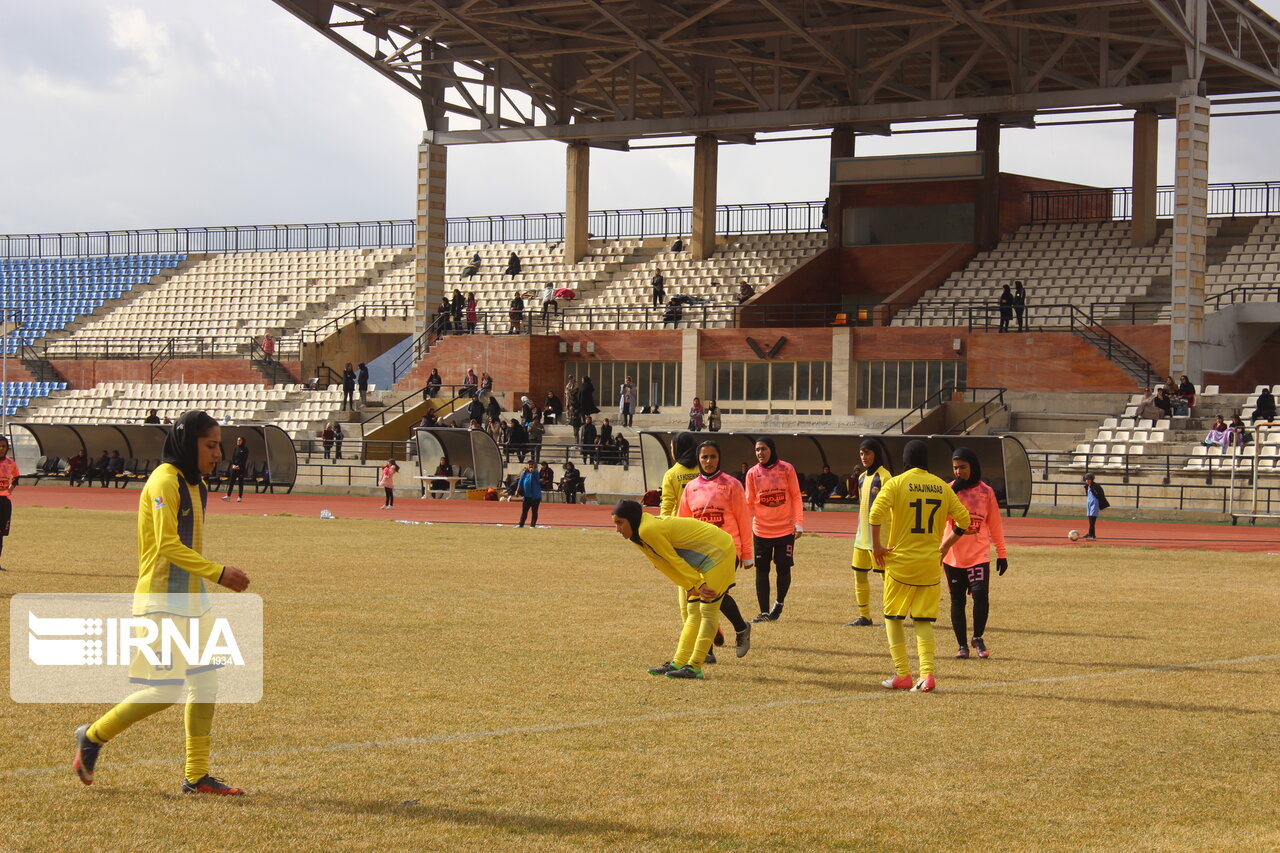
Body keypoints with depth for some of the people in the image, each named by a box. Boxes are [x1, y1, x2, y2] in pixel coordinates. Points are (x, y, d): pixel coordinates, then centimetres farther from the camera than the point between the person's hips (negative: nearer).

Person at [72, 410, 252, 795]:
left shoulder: (194, 483, 13)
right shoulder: (164, 482, -15)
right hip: (162, 602, -9)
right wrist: (218, 573, -23)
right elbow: (168, 545, -22)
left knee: (205, 684, 6)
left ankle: (196, 776, 12)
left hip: (191, 600, 9)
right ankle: (93, 736, 10)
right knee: (165, 691, -9)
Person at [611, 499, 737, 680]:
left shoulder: (648, 531, -24)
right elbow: (667, 565, 7)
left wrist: (698, 584, -12)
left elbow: (674, 560, -17)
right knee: (693, 611, 10)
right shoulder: (638, 537, 6)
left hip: (718, 553, -10)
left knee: (707, 609, -10)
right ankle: (678, 663, 13)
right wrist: (692, 587, 1)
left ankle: (694, 667, -12)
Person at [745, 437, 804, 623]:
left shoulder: (786, 469, -1)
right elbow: (749, 502, 4)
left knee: (783, 569, 2)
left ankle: (779, 603, 27)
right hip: (761, 530, 1)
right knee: (761, 571, 1)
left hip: (785, 529, -1)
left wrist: (799, 523, -7)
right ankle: (764, 612, 7)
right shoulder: (752, 473, 2)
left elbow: (796, 497, 1)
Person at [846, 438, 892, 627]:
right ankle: (864, 617, 20)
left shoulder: (883, 476, -11)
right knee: (859, 575, 11)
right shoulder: (862, 478, 14)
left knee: (884, 575, -3)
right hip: (862, 535, 9)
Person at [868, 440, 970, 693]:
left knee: (893, 617, 10)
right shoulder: (941, 487, 6)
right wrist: (944, 546, 15)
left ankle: (902, 676, 4)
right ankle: (927, 674, -7)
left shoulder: (896, 483, -4)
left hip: (900, 561, -3)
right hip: (931, 563, 3)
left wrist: (876, 545, -8)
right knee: (924, 621, 9)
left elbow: (876, 512, -18)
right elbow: (963, 519, 5)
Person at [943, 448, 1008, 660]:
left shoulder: (986, 492, 4)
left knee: (980, 594, -16)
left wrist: (1002, 553, 9)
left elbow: (995, 523, 10)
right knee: (957, 601, 5)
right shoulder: (949, 491, 2)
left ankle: (978, 638, 5)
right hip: (953, 556, 1)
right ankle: (962, 645, 17)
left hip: (979, 555, -1)